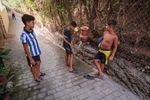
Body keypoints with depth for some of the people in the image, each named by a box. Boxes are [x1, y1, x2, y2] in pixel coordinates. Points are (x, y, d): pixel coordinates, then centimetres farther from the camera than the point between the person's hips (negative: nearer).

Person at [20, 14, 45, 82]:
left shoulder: (31, 31, -5)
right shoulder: (24, 35, -29)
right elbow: (26, 48, -24)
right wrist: (31, 59, -19)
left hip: (36, 52, 7)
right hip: (31, 54, -7)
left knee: (38, 63, 26)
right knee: (33, 66, 16)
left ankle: (39, 73, 52)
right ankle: (35, 77, 41)